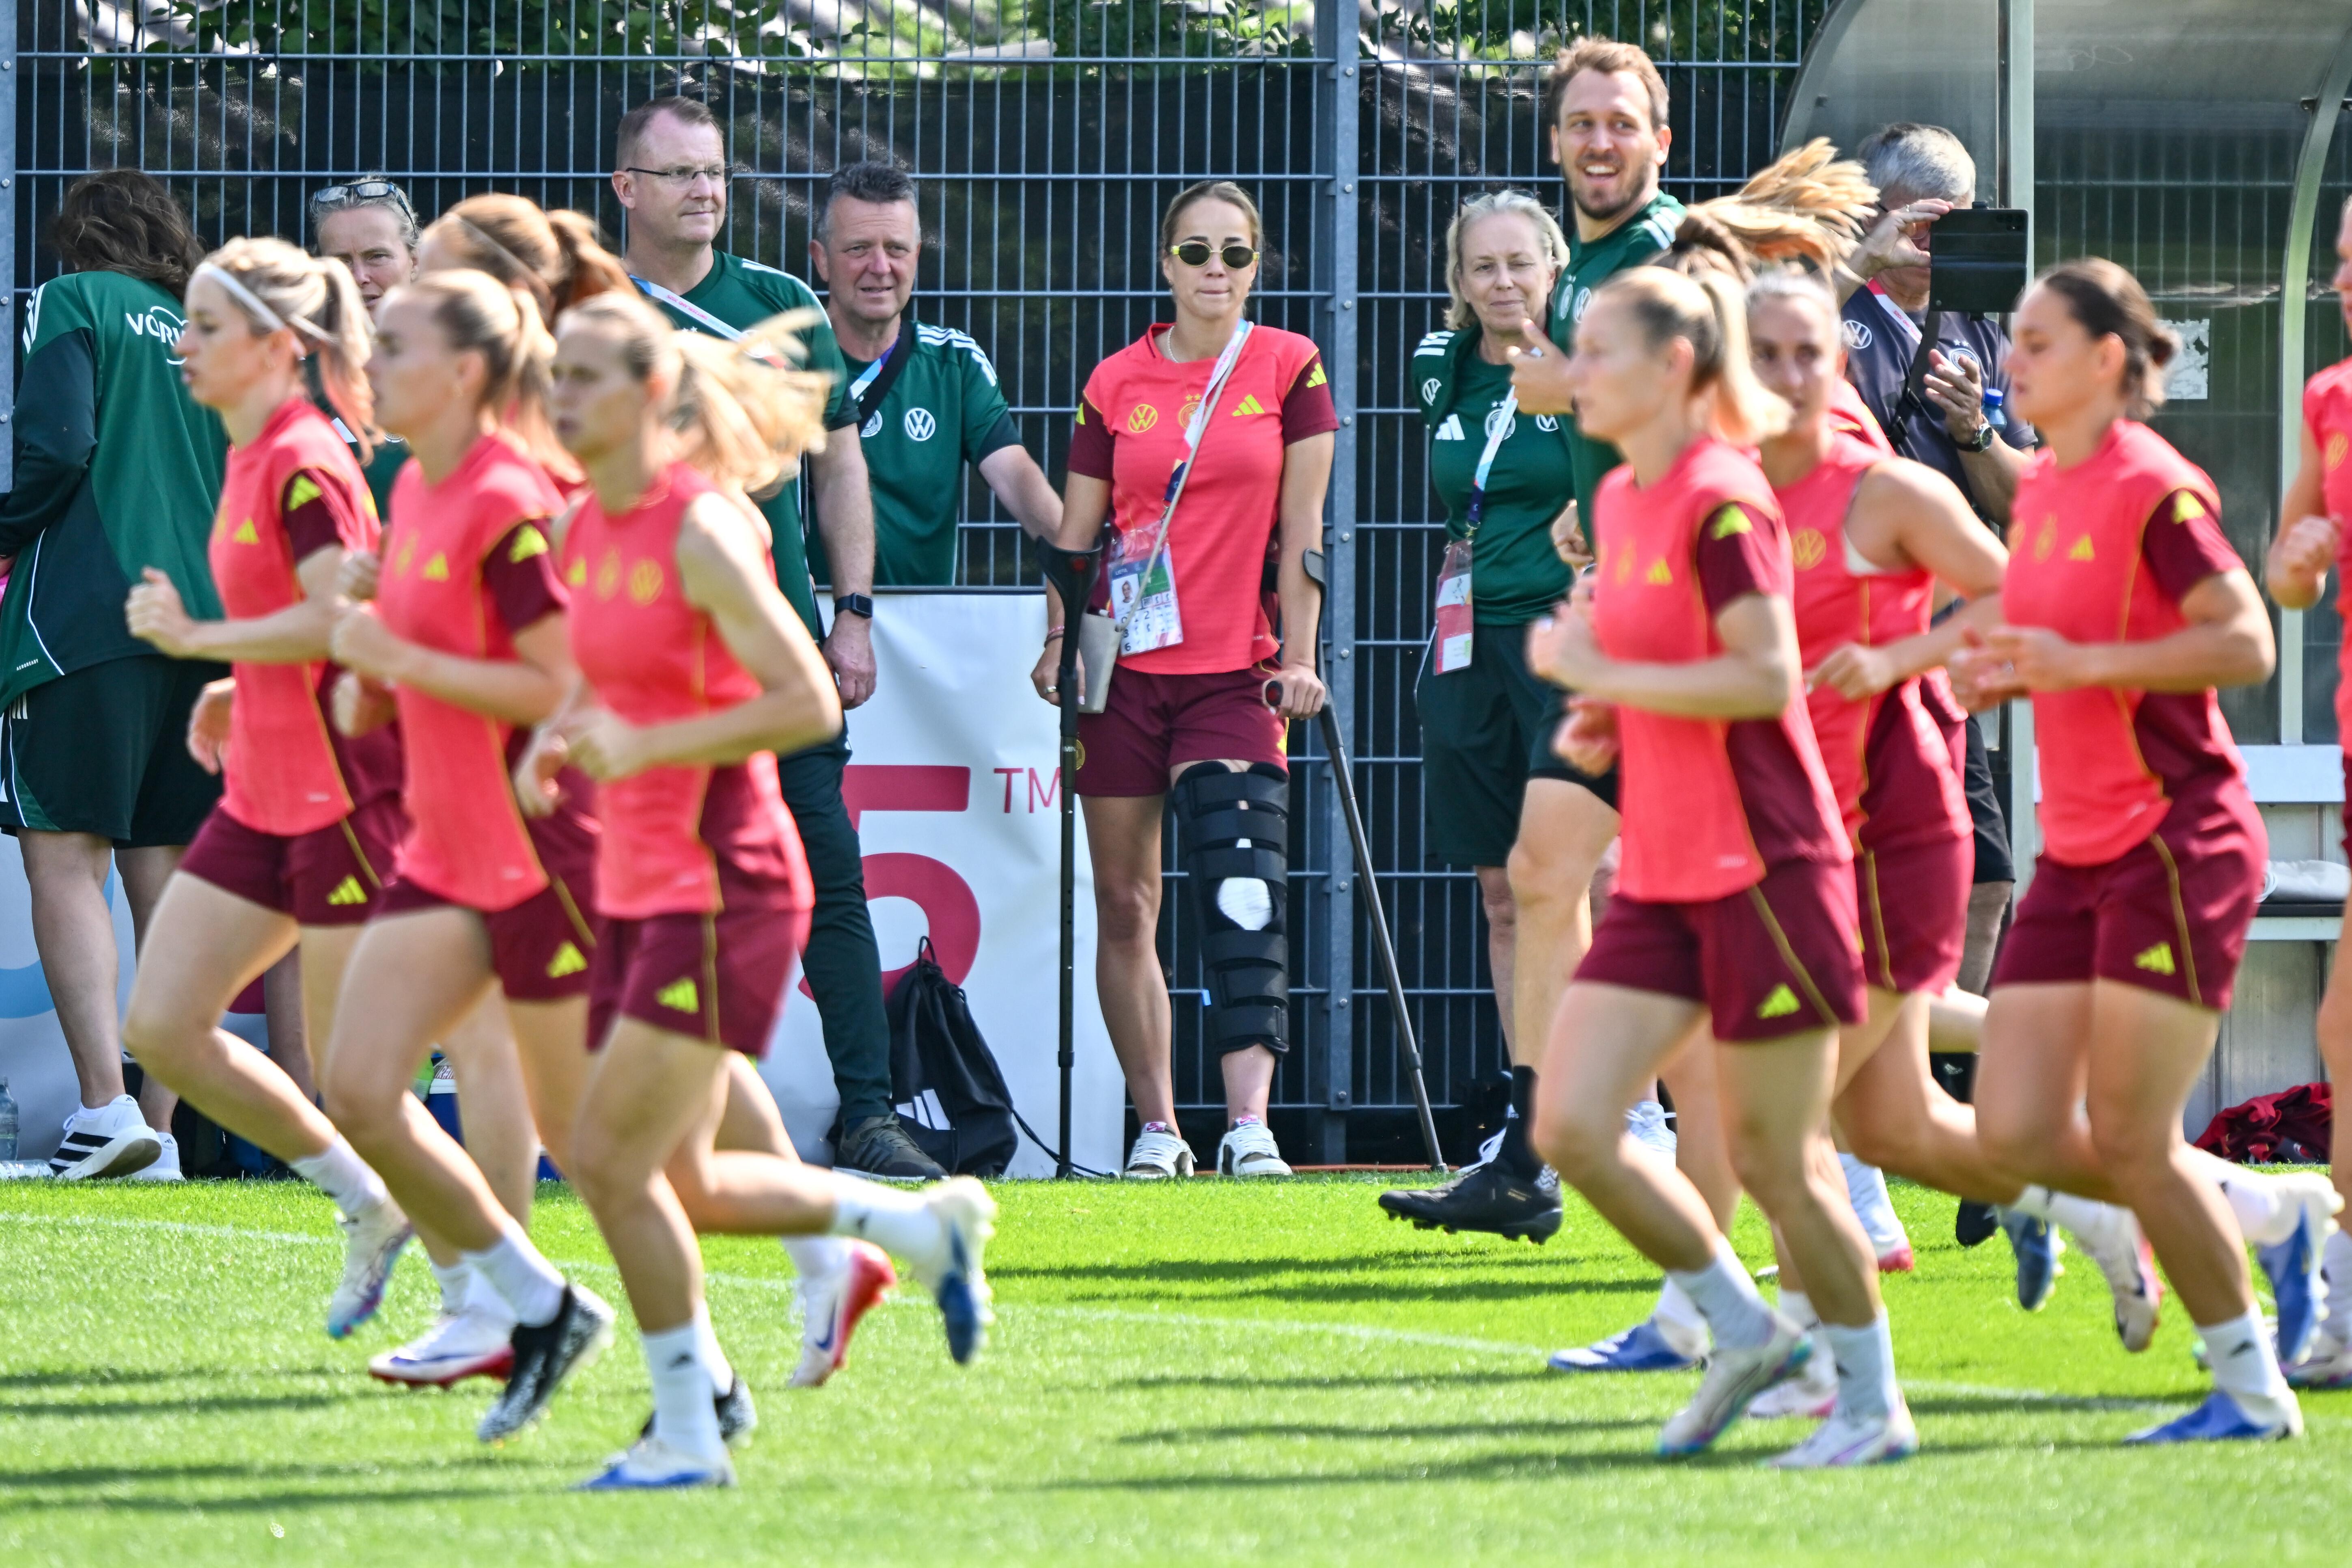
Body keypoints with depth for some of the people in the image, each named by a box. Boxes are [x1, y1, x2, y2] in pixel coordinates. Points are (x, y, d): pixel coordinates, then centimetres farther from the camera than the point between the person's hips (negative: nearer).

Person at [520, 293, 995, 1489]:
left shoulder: (701, 531, -15)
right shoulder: (585, 529, 9)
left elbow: (811, 705, -19)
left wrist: (644, 747, -23)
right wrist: (557, 741, 5)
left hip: (722, 888, -9)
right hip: (637, 888, 9)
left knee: (610, 1161, -9)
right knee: (679, 1185, 10)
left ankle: (689, 1432, 3)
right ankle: (922, 1224, 28)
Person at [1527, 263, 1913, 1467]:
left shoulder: (1723, 500, -15)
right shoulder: (1619, 500, 12)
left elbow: (1769, 677, -22)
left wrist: (1601, 674, -18)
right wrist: (1607, 725, 7)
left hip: (1763, 867, -8)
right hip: (1662, 876, 8)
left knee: (1775, 1160, -1)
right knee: (1570, 1129, -2)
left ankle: (1874, 1402, 15)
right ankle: (1746, 1333, 16)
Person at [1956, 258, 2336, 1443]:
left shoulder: (2155, 487, -13)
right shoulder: (2040, 489, 13)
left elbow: (2245, 642, -19)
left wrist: (2082, 664, -23)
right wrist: (1998, 671, 7)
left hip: (2178, 844, -8)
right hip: (2076, 852, 8)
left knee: (2129, 1141, -8)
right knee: (2018, 1134, 1)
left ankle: (2254, 1391, 7)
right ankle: (2270, 1215, 20)